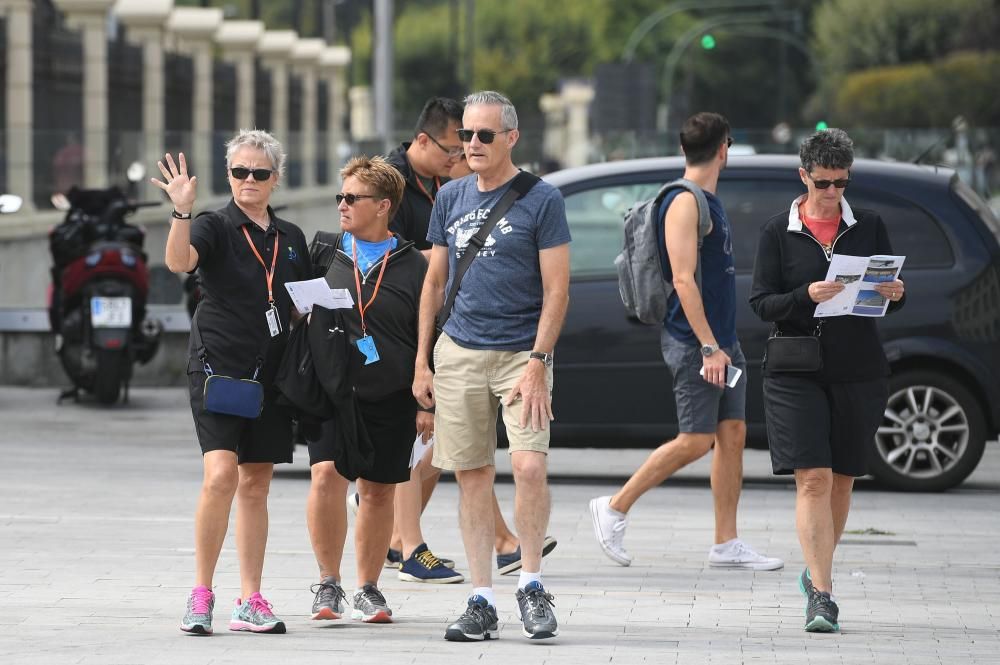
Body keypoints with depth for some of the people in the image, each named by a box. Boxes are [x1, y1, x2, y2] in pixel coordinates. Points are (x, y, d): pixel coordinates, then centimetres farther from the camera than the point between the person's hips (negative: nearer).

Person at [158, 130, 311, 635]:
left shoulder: (291, 238, 13)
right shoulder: (215, 228, -3)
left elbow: (304, 307, 21)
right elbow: (179, 261, -23)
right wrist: (182, 211, -39)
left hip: (270, 373, 5)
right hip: (218, 364, -5)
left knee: (256, 484, 8)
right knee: (221, 475, -19)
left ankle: (250, 602, 12)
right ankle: (201, 595, -10)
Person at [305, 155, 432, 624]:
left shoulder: (412, 266, 2)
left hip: (390, 398, 0)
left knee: (379, 492, 7)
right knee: (327, 475, -16)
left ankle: (367, 590, 21)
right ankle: (328, 584, -4)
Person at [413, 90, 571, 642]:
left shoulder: (541, 199, -3)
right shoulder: (451, 198, 11)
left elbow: (557, 290, -6)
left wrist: (537, 363, -14)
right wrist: (421, 361, 11)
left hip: (521, 353, -4)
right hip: (459, 353, 4)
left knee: (528, 465, -18)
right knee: (472, 474, 4)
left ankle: (531, 584, -1)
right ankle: (482, 601, 9)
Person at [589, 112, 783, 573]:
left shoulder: (710, 202, 16)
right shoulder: (684, 203, -14)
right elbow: (683, 280, -20)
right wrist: (709, 347, -23)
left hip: (722, 339, 9)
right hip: (693, 342, -9)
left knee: (733, 434, 5)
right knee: (697, 440, -9)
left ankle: (726, 544, 7)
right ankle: (614, 509, 3)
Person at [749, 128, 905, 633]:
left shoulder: (868, 227, 7)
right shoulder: (778, 232, 2)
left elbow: (890, 296, 11)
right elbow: (761, 303, -2)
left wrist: (895, 294, -13)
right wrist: (806, 296, -20)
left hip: (859, 372, 2)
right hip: (797, 372, -2)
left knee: (841, 479, 10)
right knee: (812, 479, -12)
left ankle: (816, 573, 30)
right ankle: (821, 593, -15)